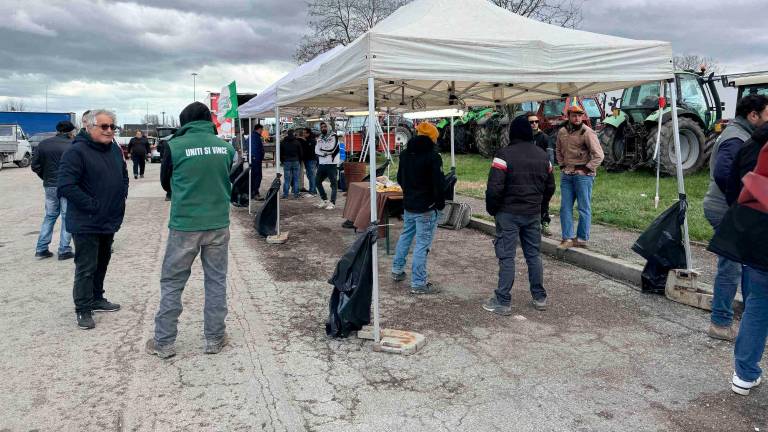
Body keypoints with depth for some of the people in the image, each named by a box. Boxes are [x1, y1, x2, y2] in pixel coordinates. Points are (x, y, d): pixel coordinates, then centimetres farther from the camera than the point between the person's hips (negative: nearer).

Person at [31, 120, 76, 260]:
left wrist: (46, 178, 16)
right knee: (67, 217, 4)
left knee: (50, 216, 18)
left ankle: (41, 248, 17)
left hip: (50, 186, 5)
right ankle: (64, 250, 5)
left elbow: (35, 166, 5)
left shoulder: (43, 144, 6)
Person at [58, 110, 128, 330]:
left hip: (110, 220, 8)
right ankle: (83, 309, 12)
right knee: (86, 267, -1)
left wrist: (121, 198, 9)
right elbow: (66, 186, -23)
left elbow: (124, 176, 23)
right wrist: (93, 206, -21)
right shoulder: (76, 151, -16)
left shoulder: (115, 150, 8)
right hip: (86, 223, -8)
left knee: (102, 263, 20)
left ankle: (96, 299, 35)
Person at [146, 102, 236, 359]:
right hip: (219, 225, 2)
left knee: (172, 283, 11)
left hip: (184, 226, -2)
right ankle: (215, 339, 20)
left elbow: (166, 184, 8)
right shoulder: (226, 147, 0)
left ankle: (164, 342, 17)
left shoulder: (175, 146, -7)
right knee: (216, 282, 13)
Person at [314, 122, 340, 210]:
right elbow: (316, 151, 3)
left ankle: (332, 203, 0)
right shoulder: (319, 138, 15)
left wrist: (322, 150, -3)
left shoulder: (333, 136, -2)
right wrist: (325, 152, -13)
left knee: (334, 183, -4)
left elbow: (332, 149, -14)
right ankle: (324, 200, 23)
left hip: (331, 164, -6)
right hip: (321, 164, 6)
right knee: (317, 182, 11)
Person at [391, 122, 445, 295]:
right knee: (422, 243, -3)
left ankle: (397, 270, 34)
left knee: (405, 236, 24)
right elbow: (439, 183, -17)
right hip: (426, 208, -7)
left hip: (408, 205, 8)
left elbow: (400, 178, 17)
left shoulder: (405, 154, 7)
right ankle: (418, 283, 1)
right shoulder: (433, 156, -17)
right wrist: (441, 203, -4)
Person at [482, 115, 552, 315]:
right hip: (533, 214, 6)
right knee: (534, 255, 15)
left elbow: (494, 188, -19)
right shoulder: (543, 155, 8)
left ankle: (503, 301, 3)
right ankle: (540, 298, 23)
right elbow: (549, 185, 14)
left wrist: (492, 209, -4)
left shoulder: (504, 154, -13)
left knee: (506, 257, -1)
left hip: (509, 214, -5)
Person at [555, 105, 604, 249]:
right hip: (567, 175, 6)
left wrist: (586, 170, -12)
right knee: (565, 207, 6)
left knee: (584, 208, 1)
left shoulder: (587, 132, -10)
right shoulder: (562, 132, 9)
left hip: (583, 174, -6)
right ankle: (567, 238, 13)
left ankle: (582, 239, 9)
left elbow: (598, 155, -12)